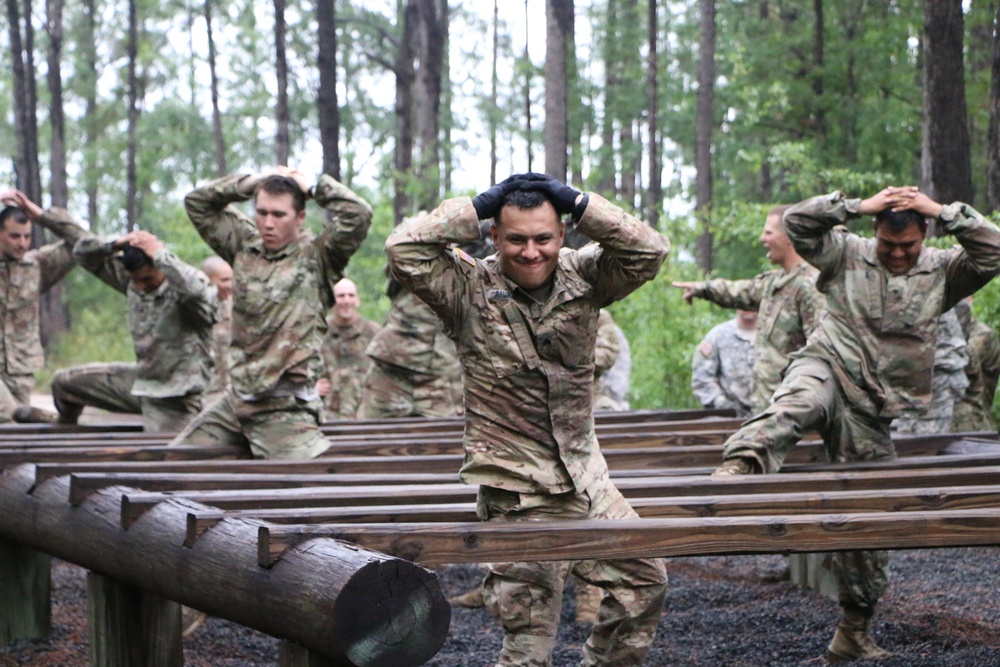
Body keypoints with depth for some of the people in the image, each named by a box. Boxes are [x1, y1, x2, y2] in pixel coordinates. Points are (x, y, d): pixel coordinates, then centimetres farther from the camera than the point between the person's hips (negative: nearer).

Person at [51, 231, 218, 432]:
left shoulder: (182, 288, -22)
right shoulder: (130, 279, -3)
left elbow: (202, 295, -49)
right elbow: (83, 253, 5)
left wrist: (161, 256, -37)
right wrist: (113, 246, -17)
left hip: (174, 397, -8)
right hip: (140, 378, 8)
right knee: (63, 382, 17)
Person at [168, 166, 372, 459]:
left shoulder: (316, 256, -4)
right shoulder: (244, 246, 10)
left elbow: (357, 214, -19)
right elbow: (197, 202, 15)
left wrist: (312, 187, -5)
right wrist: (253, 181, 5)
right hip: (235, 399, 6)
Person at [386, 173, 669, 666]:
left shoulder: (582, 278, 2)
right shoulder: (470, 290, -8)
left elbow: (649, 251, -10)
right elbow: (404, 250, -20)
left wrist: (576, 202, -13)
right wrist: (479, 206, -15)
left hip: (588, 480, 5)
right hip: (518, 495, -5)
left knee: (644, 582, 17)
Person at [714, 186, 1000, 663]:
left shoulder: (941, 271, 8)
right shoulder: (847, 256, 4)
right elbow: (796, 222, -5)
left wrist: (945, 212, -11)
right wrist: (858, 206, -11)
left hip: (872, 411, 3)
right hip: (827, 370, -3)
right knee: (797, 405, -42)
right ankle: (739, 466, -68)